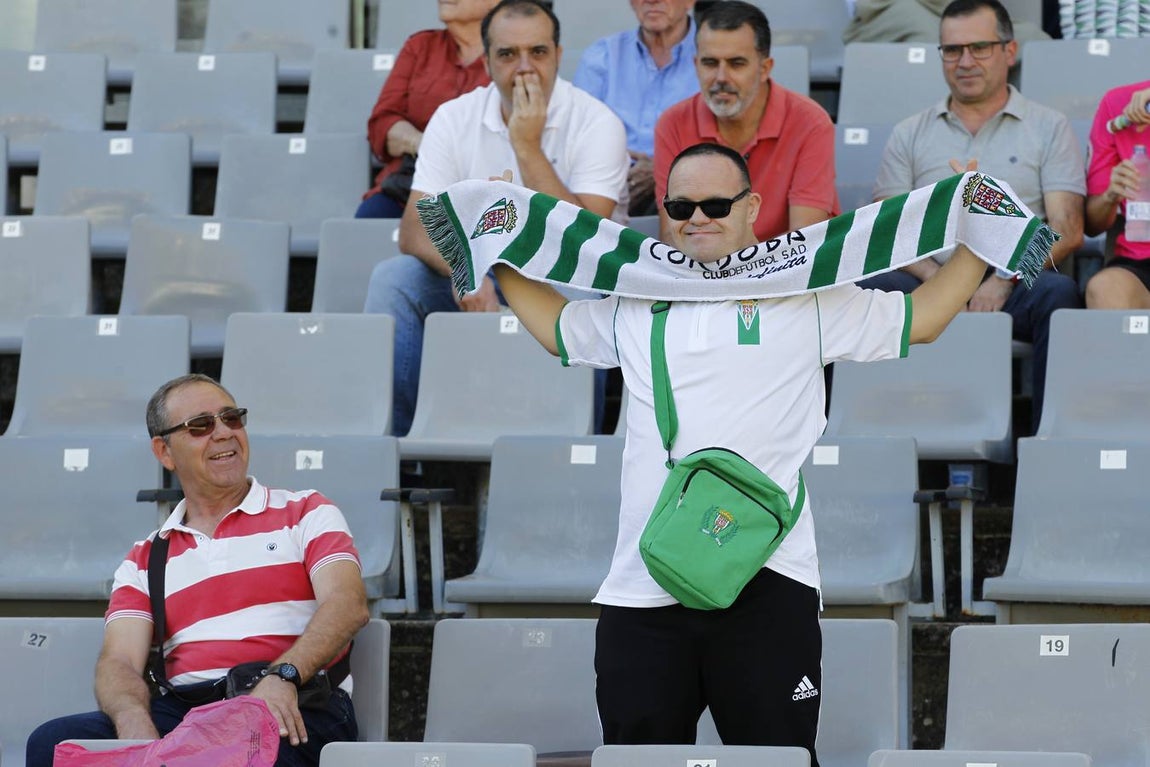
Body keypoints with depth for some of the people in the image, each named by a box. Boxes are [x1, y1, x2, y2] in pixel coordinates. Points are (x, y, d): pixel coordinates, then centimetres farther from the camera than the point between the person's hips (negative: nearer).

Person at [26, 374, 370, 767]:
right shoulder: (144, 560, 24)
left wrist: (283, 676, -23)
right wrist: (134, 721, -18)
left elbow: (347, 605, -2)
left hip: (294, 710, -4)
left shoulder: (305, 513, 16)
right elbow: (119, 662, 9)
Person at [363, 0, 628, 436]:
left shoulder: (597, 125, -11)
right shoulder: (454, 119, -2)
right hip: (474, 285, 3)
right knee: (392, 278, -22)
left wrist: (528, 146, -24)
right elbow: (415, 230, -10)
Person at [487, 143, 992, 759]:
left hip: (765, 585, -3)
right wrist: (502, 258, 34)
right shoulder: (631, 305, 17)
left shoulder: (810, 298, 9)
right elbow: (557, 328, 36)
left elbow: (919, 318, 16)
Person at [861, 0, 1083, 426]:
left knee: (1057, 293, -36)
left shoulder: (1049, 128, 14)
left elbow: (1066, 231, 3)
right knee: (870, 290, -31)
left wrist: (1004, 279, -14)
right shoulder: (910, 135, 19)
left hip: (1017, 283, -1)